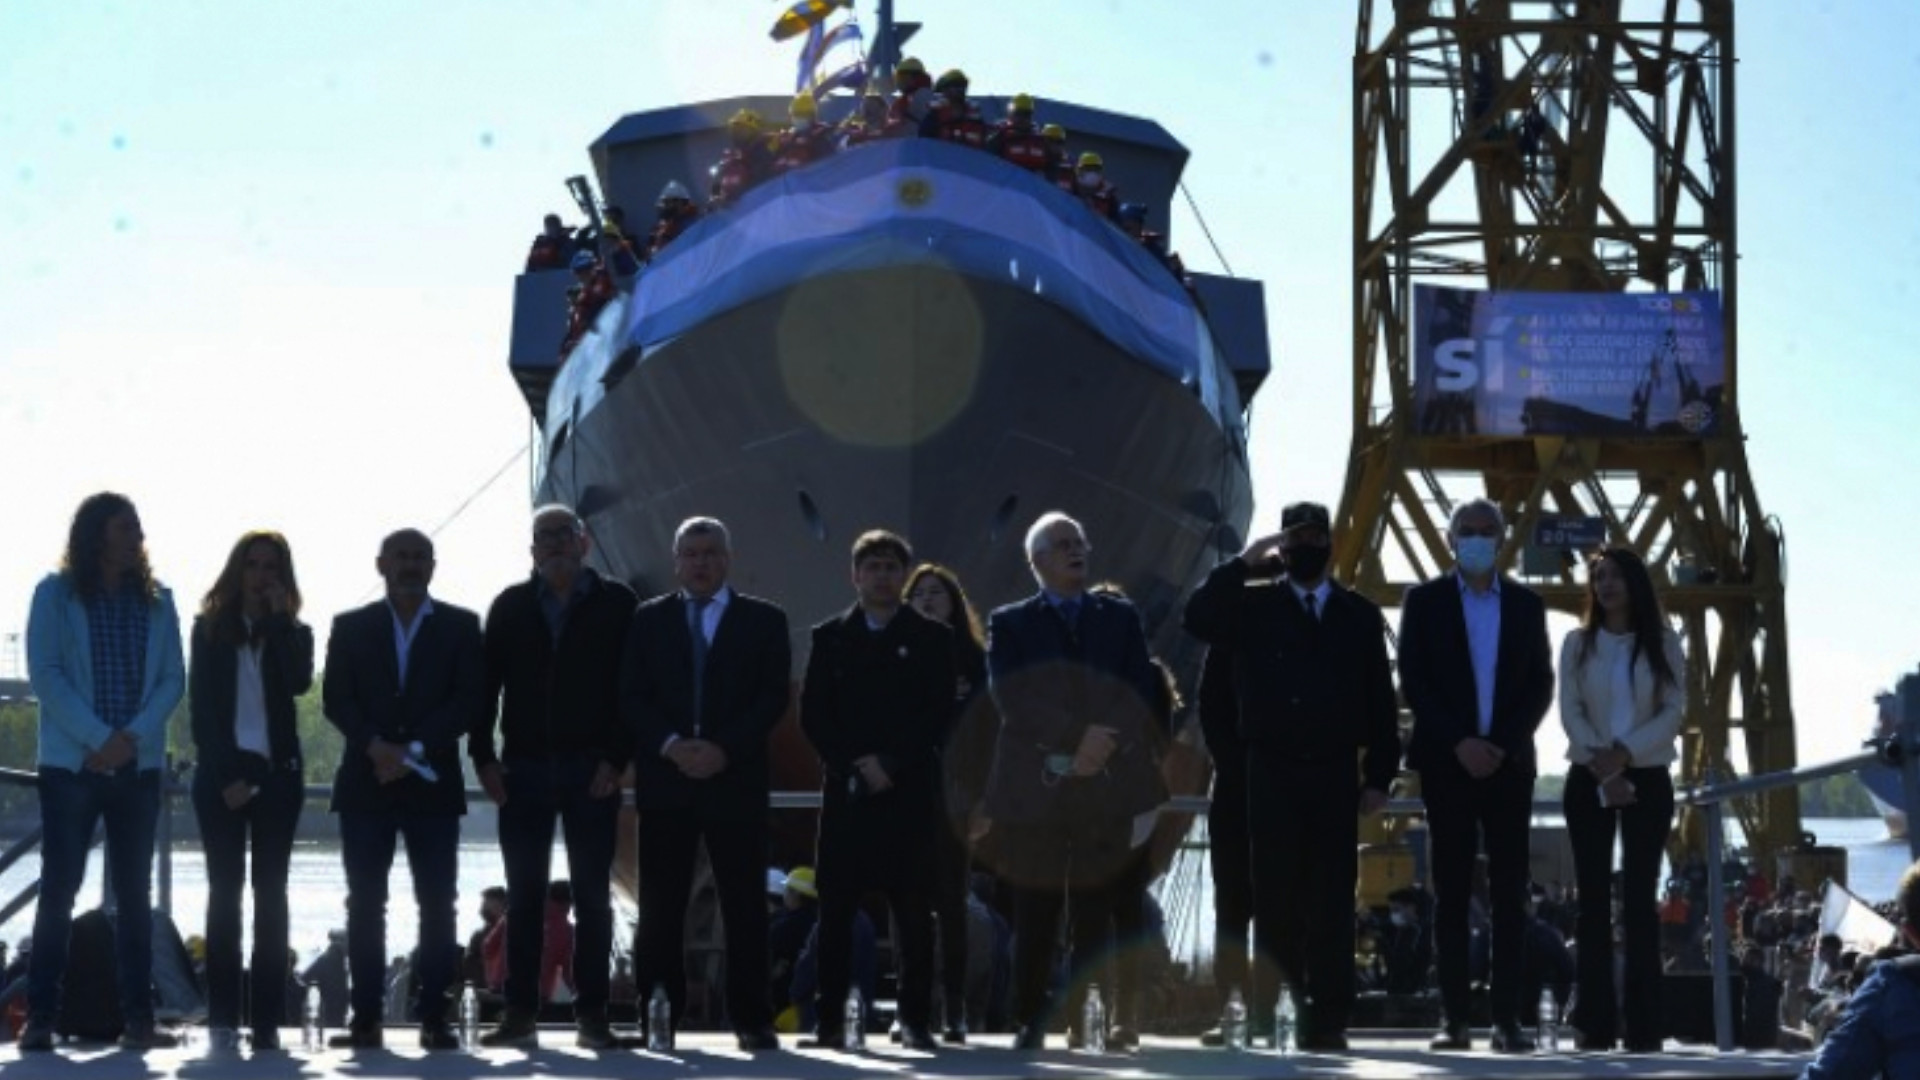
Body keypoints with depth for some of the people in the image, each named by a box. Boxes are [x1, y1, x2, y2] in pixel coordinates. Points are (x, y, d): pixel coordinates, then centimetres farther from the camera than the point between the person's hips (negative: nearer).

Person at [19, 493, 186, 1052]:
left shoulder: (156, 600, 9)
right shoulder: (56, 593, 1)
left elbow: (172, 678, 5)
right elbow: (45, 673, -7)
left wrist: (133, 737, -11)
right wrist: (98, 738, -15)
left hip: (139, 766, 3)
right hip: (70, 763, -3)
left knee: (135, 893, 4)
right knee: (59, 888, -4)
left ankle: (137, 1016, 6)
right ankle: (39, 1016, -1)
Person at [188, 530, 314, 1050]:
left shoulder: (292, 632, 9)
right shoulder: (211, 628, 7)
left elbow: (300, 682, -12)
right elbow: (202, 708, 1)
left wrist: (279, 618, -9)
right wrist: (226, 776, -8)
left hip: (276, 773, 1)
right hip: (221, 773, -1)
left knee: (270, 892, -2)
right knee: (225, 890, -3)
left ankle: (267, 1019, -4)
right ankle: (223, 1017, -4)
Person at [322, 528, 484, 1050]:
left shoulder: (460, 626, 8)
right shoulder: (350, 626, 11)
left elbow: (469, 699, -1)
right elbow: (336, 699, 3)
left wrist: (413, 749, -11)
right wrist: (376, 746, -13)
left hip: (432, 783, -1)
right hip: (366, 782, 1)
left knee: (436, 904, -4)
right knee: (365, 903, -1)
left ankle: (434, 1019, -2)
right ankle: (365, 1019, 0)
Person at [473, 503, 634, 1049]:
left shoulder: (616, 604, 3)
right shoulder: (510, 606, 9)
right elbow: (487, 683, 7)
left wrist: (617, 758, -9)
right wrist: (484, 756, -2)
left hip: (592, 770, -2)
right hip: (523, 768, 2)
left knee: (593, 895, 1)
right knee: (523, 896, 3)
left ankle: (591, 1013, 4)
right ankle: (520, 1012, 7)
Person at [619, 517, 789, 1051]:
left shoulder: (763, 620, 8)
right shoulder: (648, 619, 11)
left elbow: (773, 697, 0)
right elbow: (632, 696, 5)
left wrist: (724, 749, -12)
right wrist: (670, 745, -12)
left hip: (736, 779, -1)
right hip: (664, 781, 1)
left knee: (744, 906, -1)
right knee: (660, 907, 1)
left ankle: (751, 1020, 3)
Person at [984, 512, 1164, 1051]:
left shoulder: (1121, 618, 15)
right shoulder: (1010, 624, 8)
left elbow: (1142, 694, 5)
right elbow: (1012, 698, -6)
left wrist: (1101, 747, -10)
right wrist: (1074, 738, -15)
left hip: (1106, 786, 1)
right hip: (1034, 787, -1)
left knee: (1097, 919, -1)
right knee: (1034, 920, 0)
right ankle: (1030, 1023, 7)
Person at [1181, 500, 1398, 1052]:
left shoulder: (1360, 614, 12)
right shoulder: (1253, 605, 8)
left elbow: (1380, 699, 9)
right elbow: (1198, 619, -12)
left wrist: (1379, 774, 2)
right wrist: (1244, 563, -10)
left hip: (1335, 773, 1)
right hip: (1272, 771, -1)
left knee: (1331, 899, 0)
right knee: (1275, 895, 1)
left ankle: (1327, 1020, 3)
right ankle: (1275, 1009, 8)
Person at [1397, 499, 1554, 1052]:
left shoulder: (1526, 604, 10)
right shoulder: (1425, 600, 4)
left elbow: (1541, 684, 6)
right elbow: (1412, 681, -1)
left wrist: (1503, 744, -8)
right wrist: (1458, 743, -12)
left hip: (1509, 762, 1)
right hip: (1447, 763, -1)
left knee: (1509, 892, -2)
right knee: (1451, 892, -1)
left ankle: (1507, 1017, -2)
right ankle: (1453, 1018, -1)